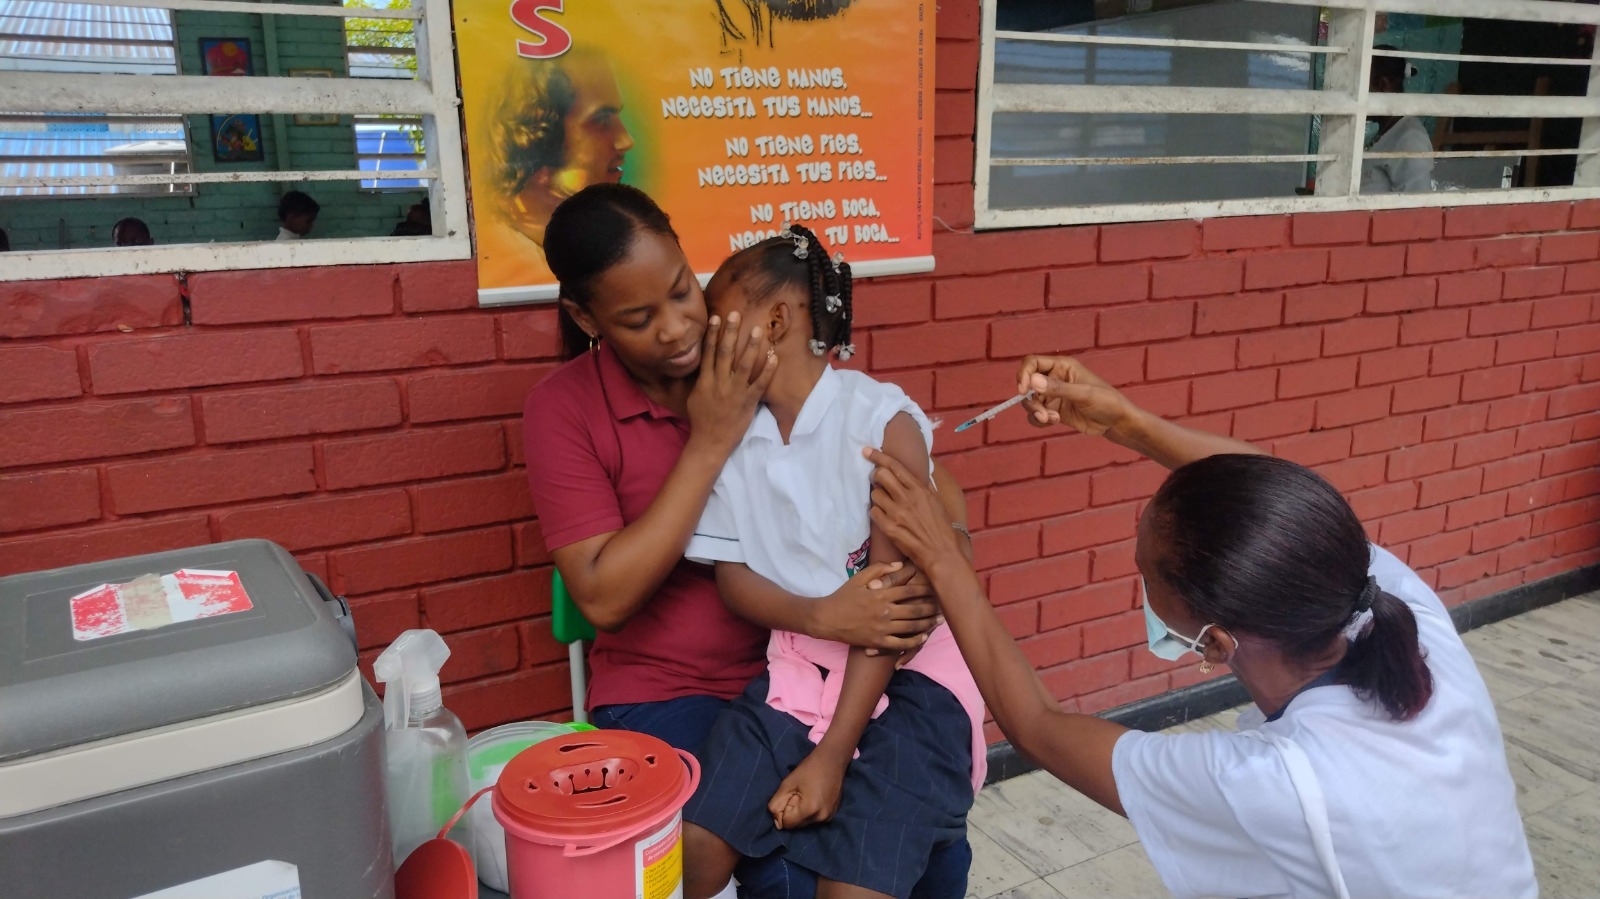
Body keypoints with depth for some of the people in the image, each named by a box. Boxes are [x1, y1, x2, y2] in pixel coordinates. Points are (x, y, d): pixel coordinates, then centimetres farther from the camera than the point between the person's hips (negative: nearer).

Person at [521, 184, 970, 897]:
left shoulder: (773, 360, -5)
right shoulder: (562, 409, -9)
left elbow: (927, 478, -2)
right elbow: (604, 599, -17)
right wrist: (711, 440, -22)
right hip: (666, 689, -2)